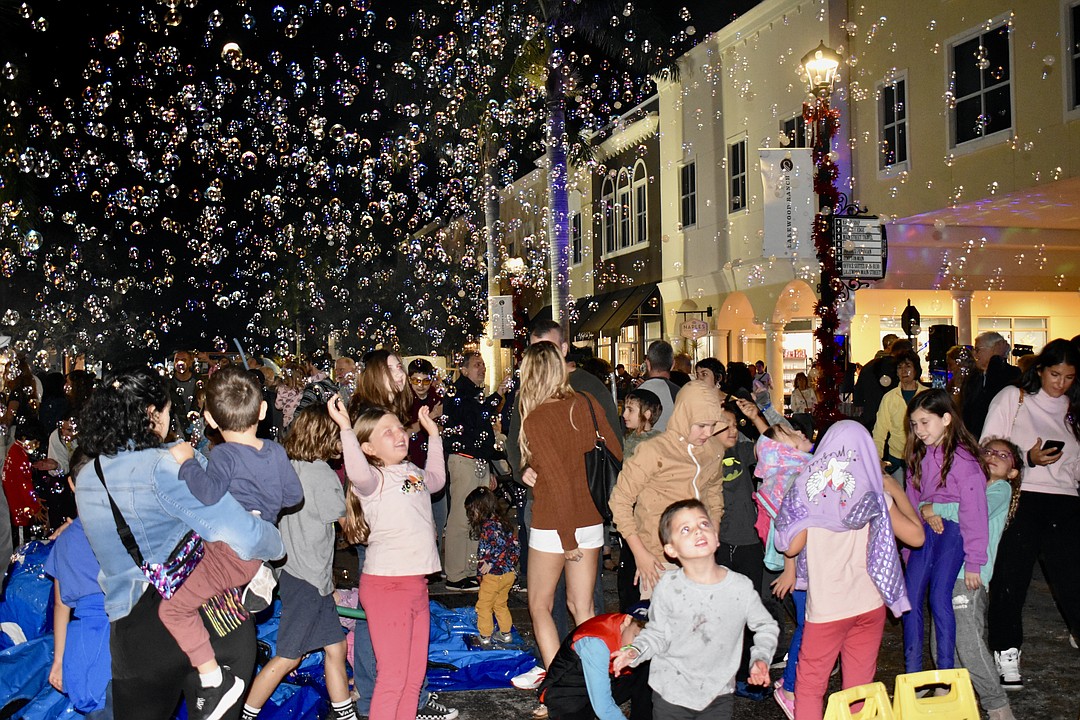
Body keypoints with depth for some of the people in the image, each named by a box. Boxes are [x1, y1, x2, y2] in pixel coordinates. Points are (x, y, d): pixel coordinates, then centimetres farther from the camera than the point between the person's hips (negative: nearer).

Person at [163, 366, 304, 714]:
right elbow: (294, 495, 9)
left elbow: (209, 493, -36)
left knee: (173, 608, -2)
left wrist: (187, 462, -23)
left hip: (230, 553, -7)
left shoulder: (224, 455, -19)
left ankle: (215, 679, -5)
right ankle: (260, 576, 14)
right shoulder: (276, 451, 1)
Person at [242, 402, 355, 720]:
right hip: (306, 578, -9)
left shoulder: (292, 467, 6)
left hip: (314, 577, 9)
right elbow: (346, 518, -8)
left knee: (335, 646, 14)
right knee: (287, 657, 1)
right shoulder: (321, 474, -19)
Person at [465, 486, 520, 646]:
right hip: (509, 573, 9)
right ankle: (506, 633, 29)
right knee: (500, 604, 23)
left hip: (493, 575, -9)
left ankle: (485, 637, 14)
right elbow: (515, 546, 9)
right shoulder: (505, 522, 7)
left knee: (484, 606, 8)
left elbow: (501, 545, -29)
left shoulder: (489, 525, -19)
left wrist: (490, 562, -23)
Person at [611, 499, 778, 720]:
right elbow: (657, 634, -4)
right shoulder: (668, 587, -14)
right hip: (671, 694, -1)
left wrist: (760, 657, -8)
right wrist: (635, 651, -21)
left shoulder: (741, 587, -10)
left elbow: (766, 626, 5)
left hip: (719, 693, 1)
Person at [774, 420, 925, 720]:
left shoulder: (808, 487, -7)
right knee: (859, 685, 13)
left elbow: (791, 547, -7)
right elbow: (916, 536, -1)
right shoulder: (874, 493, -4)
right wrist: (898, 492, 9)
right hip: (869, 604, 2)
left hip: (824, 605, -2)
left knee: (810, 684, 11)